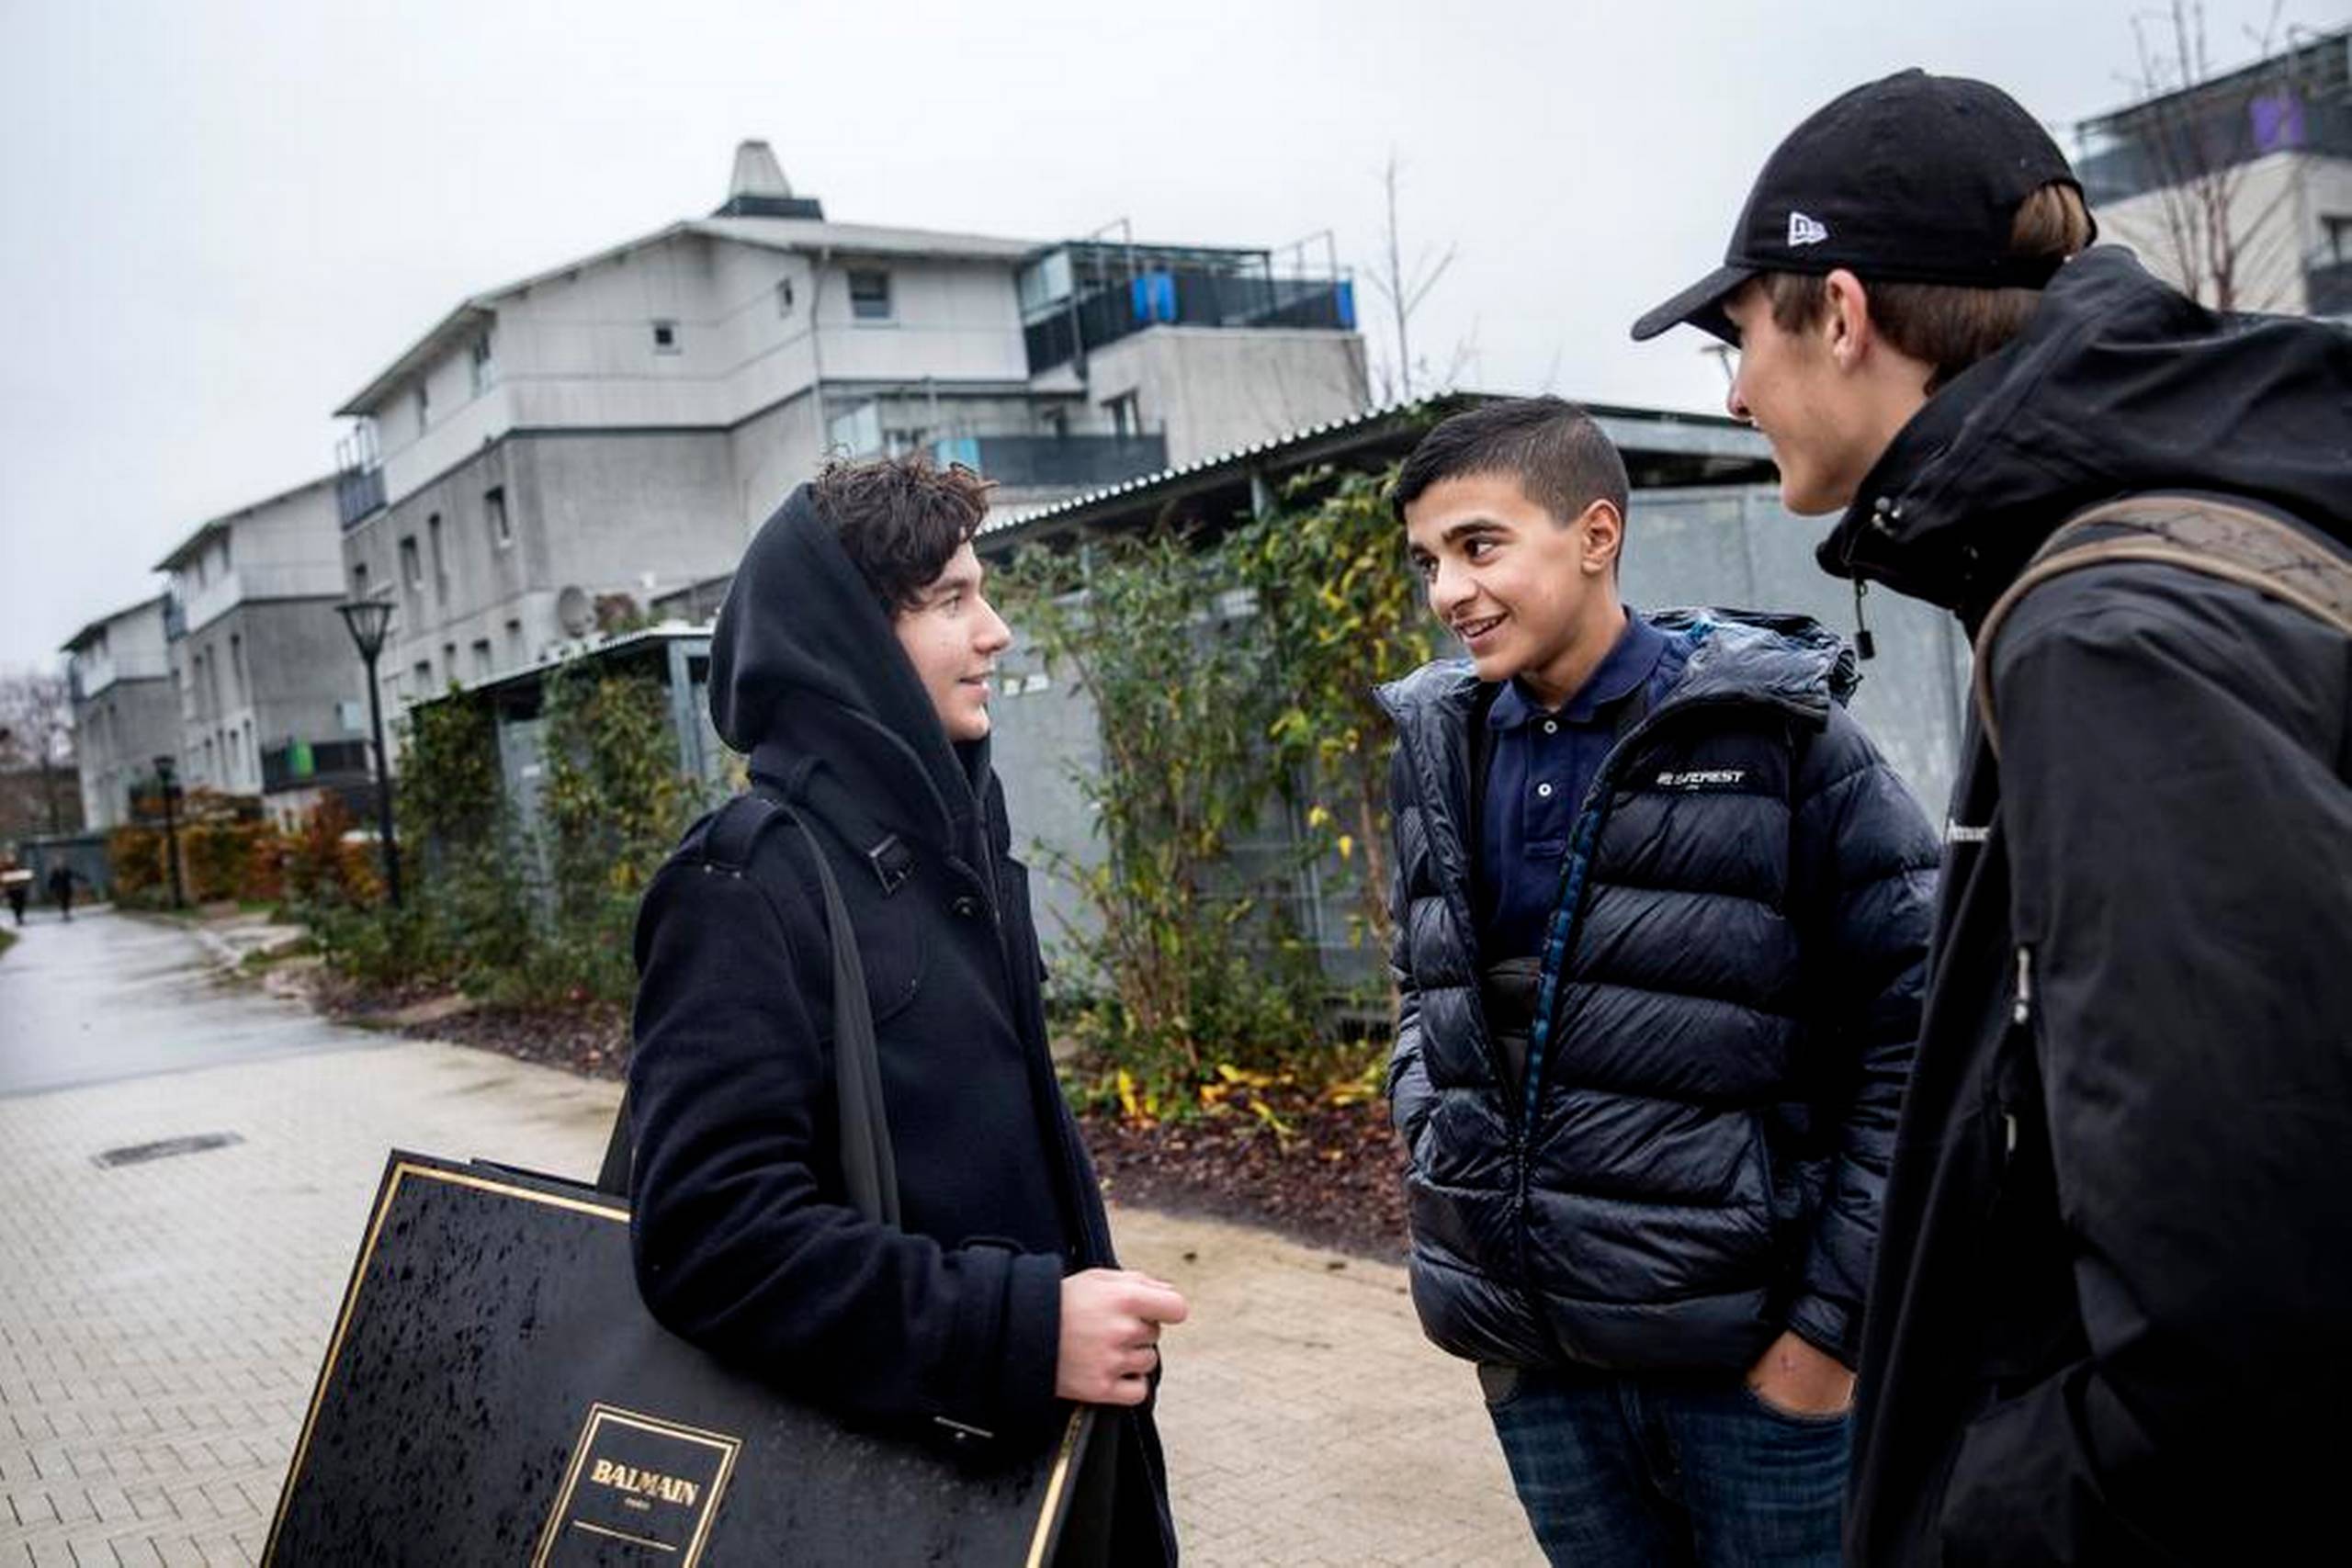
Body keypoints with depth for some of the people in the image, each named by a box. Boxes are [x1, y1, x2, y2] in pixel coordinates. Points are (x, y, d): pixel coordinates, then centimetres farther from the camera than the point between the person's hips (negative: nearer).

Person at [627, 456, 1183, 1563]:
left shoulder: (948, 834, 6)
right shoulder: (745, 884, -19)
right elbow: (712, 1233, -25)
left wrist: (1079, 1310, 13)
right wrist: (1019, 1327, -28)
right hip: (885, 1466, -7)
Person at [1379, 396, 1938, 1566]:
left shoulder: (1775, 734, -11)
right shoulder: (1438, 746, 3)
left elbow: (1919, 1026, -10)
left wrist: (1836, 1319, -10)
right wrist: (1442, 1175, 5)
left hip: (1747, 1348, -4)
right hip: (1531, 1352, 4)